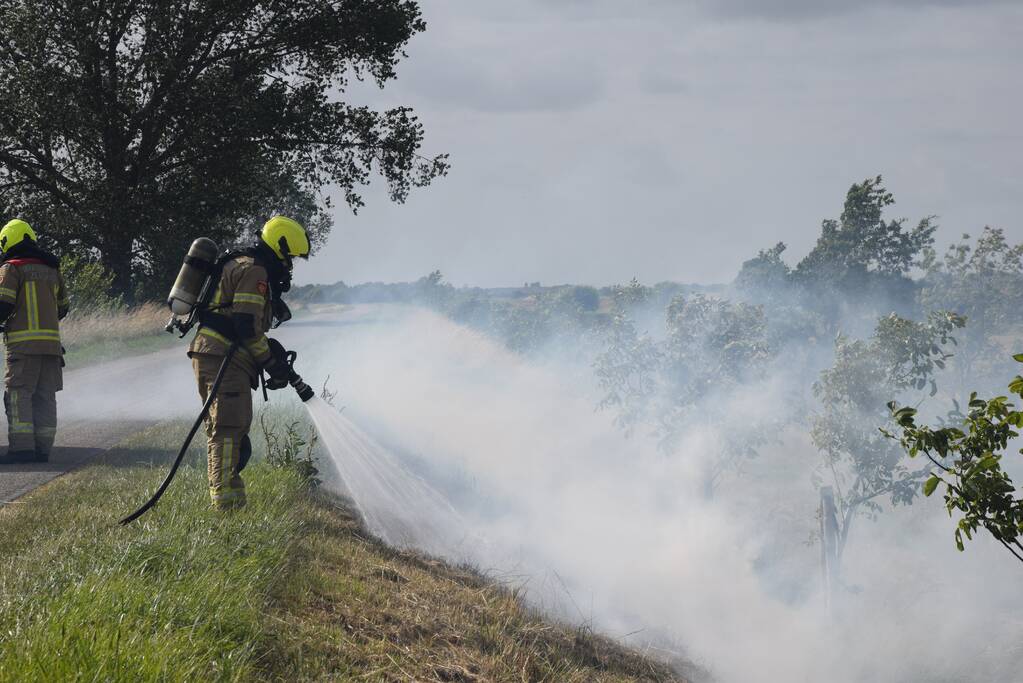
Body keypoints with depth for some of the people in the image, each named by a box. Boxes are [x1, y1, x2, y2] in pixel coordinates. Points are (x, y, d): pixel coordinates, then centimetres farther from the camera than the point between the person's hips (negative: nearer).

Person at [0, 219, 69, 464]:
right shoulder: (52, 269, 16)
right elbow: (62, 307, 22)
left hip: (23, 343, -6)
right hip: (51, 341, 6)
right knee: (45, 396, 8)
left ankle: (21, 447, -13)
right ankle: (43, 448, 7)